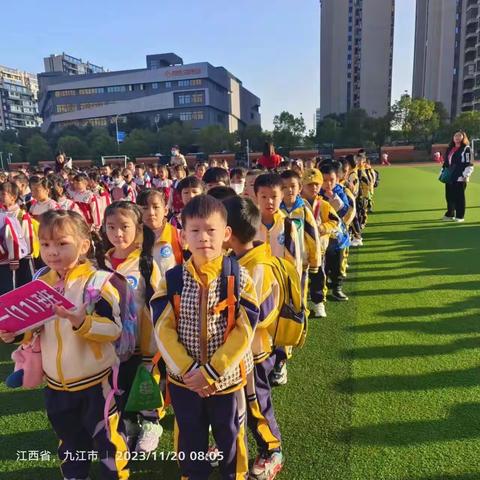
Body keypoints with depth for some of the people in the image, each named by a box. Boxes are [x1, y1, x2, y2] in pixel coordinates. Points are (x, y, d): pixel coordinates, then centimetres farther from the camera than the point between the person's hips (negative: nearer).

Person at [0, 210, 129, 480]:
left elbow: (115, 329, -23)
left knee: (107, 440, 11)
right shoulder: (42, 283, 1)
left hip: (96, 381, -6)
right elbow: (33, 328, 13)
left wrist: (82, 322, -38)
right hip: (57, 383, 6)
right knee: (69, 444, 27)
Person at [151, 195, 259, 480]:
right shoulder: (172, 280, -9)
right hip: (184, 379, 2)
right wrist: (188, 370, -17)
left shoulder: (239, 278, -15)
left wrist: (211, 373, -18)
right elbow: (163, 330, -9)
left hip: (226, 378, -1)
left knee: (230, 436, 20)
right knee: (189, 437, 23)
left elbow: (244, 333, -16)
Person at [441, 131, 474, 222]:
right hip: (449, 177, 7)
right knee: (449, 196, 11)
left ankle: (460, 216, 6)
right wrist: (443, 172, 16)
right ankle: (450, 215, 22)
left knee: (459, 197, -2)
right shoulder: (450, 149, 17)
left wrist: (466, 175, -17)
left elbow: (469, 163, -10)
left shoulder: (466, 149, -4)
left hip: (460, 177, -7)